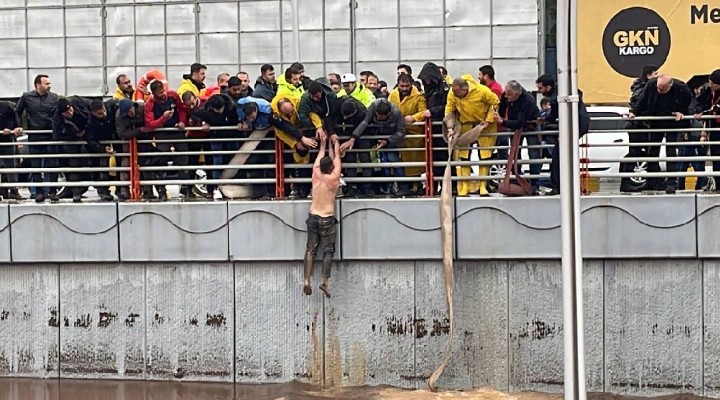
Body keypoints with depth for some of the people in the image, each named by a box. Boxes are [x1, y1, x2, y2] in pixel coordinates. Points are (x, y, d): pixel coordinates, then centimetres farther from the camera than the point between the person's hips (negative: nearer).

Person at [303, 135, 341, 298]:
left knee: (311, 249, 6)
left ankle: (307, 280, -4)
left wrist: (323, 143, 29)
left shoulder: (316, 175, -3)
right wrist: (335, 142, 19)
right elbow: (337, 157, 4)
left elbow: (320, 156, 14)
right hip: (327, 219, -4)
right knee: (328, 250, 0)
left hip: (313, 217, 4)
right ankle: (325, 280, -14)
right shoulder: (334, 178, -10)